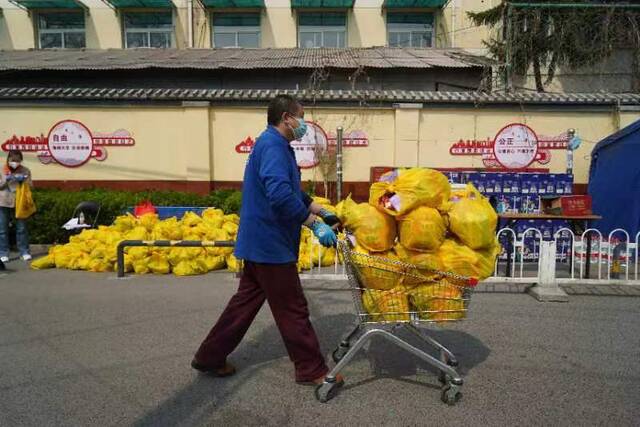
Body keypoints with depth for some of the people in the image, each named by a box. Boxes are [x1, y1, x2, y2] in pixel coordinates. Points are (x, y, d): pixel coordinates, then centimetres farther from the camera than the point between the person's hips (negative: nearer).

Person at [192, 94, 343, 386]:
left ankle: (210, 357, 29)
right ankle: (312, 370, 16)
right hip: (271, 243, -10)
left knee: (246, 301, 18)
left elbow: (295, 194, 25)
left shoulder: (275, 145, 18)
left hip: (260, 242, 10)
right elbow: (281, 195, -30)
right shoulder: (272, 145, -16)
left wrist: (324, 213, 21)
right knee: (293, 309, 1)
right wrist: (316, 225, -24)